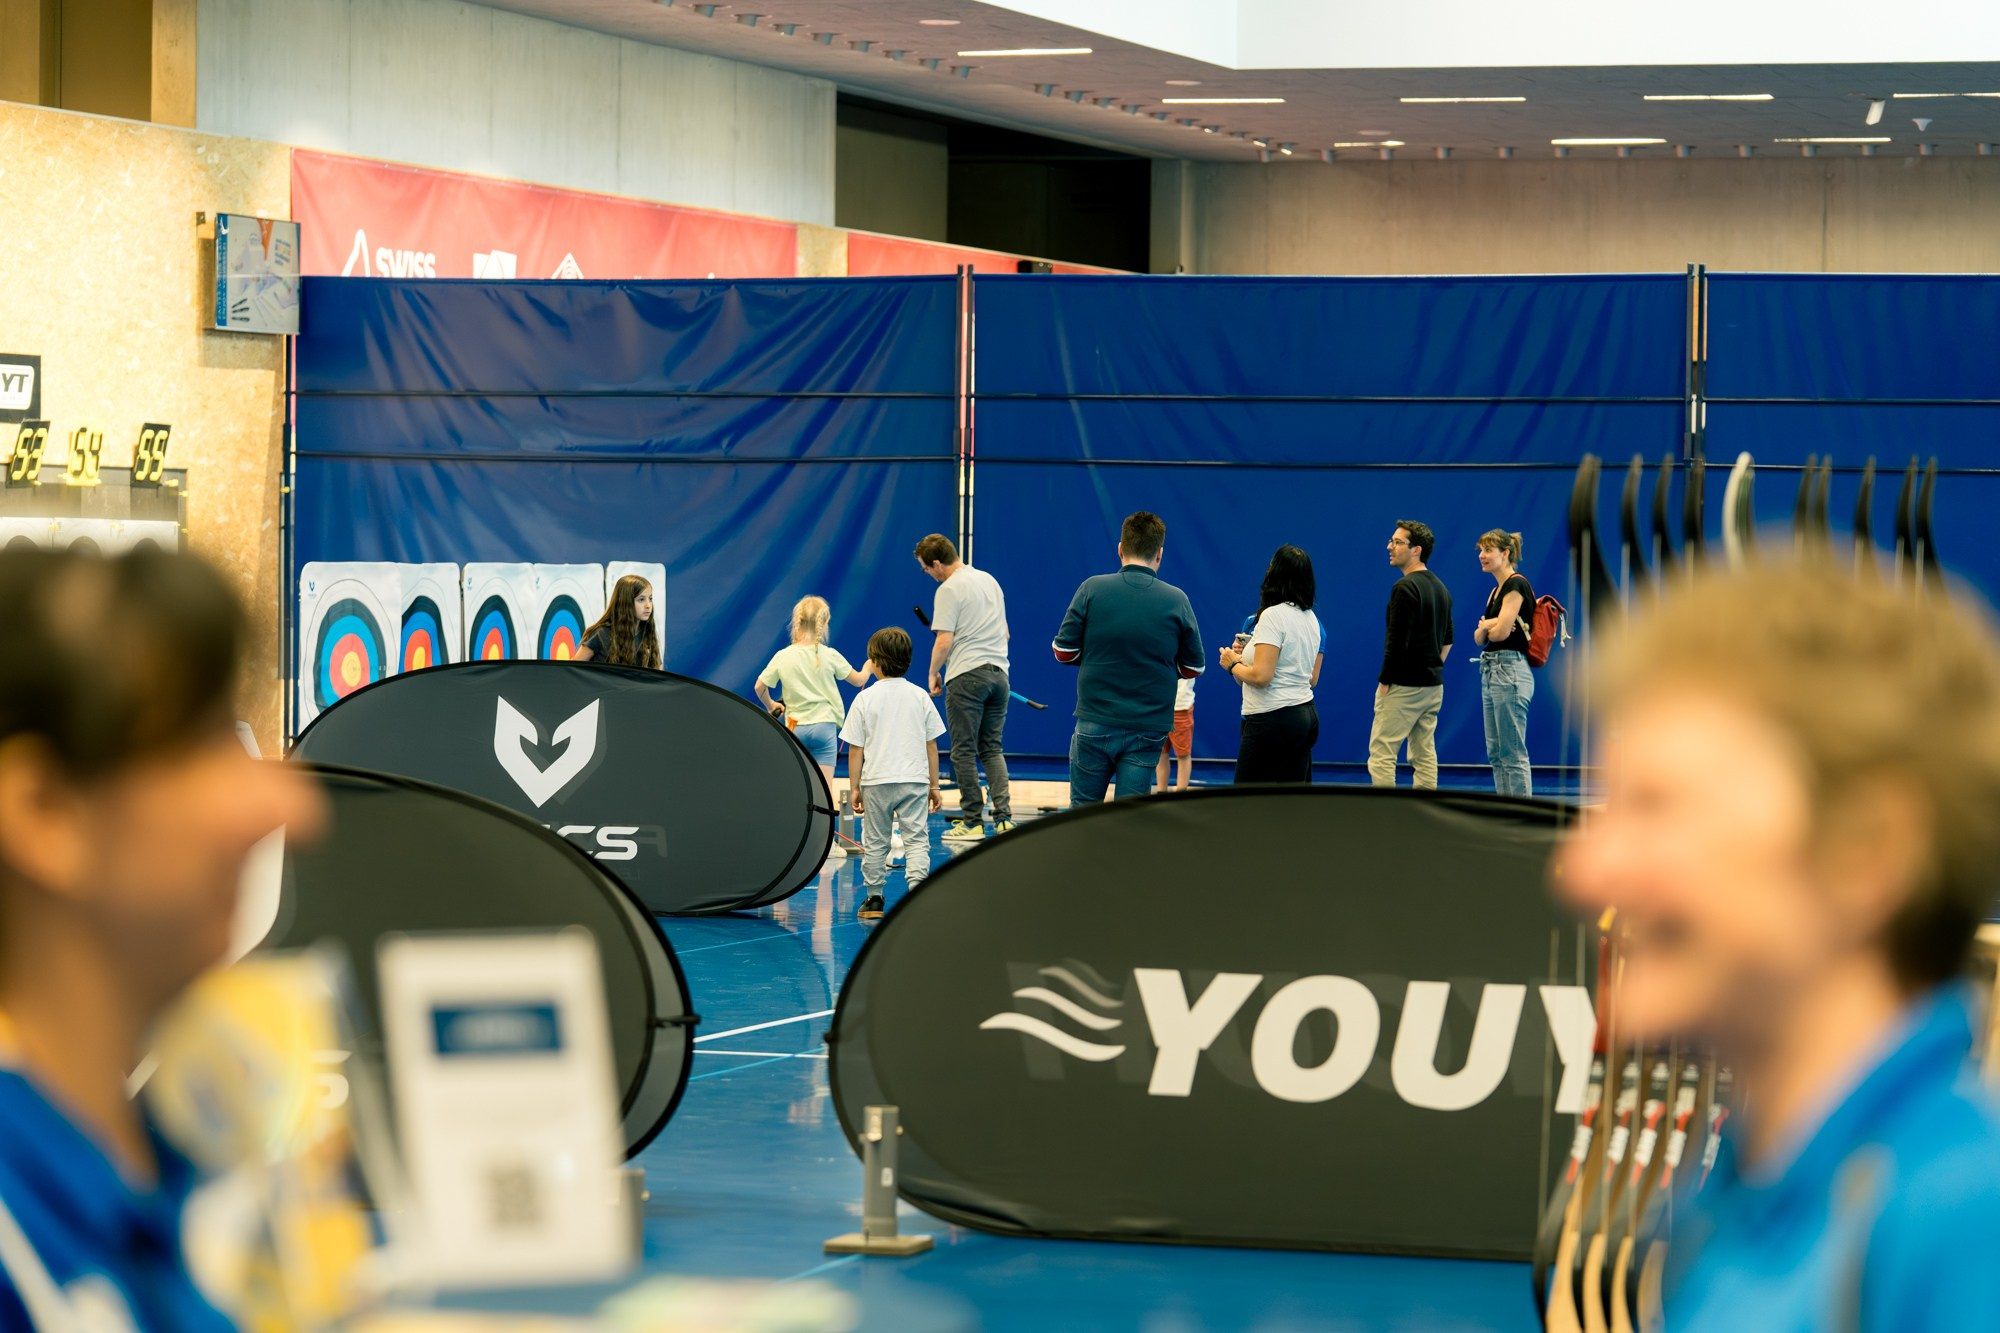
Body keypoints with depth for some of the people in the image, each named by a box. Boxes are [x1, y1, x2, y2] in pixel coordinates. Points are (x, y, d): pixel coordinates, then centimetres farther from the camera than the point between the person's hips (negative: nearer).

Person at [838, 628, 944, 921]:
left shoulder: (865, 699, -4)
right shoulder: (921, 697, 2)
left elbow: (855, 749, -3)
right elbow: (931, 745, 6)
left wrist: (854, 788, 3)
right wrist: (934, 786, 12)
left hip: (876, 782, -1)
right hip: (915, 780, 1)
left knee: (875, 842, 11)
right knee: (917, 839, 0)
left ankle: (874, 898, 18)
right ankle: (918, 889, -15)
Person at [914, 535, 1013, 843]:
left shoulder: (949, 589, -10)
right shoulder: (990, 580, 14)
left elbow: (944, 641, -14)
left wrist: (933, 674, -1)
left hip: (966, 676, -7)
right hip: (998, 672, 7)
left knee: (964, 751, 0)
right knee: (993, 749, 11)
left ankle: (972, 821, 0)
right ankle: (1003, 816, -1)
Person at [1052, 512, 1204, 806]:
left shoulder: (1092, 589, -5)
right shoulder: (1177, 601, -3)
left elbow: (1064, 651, -2)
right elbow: (1193, 667, 4)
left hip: (1095, 725, 0)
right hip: (1147, 729, 0)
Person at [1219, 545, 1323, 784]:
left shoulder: (1273, 616, -15)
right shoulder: (1311, 618, 12)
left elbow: (1261, 676, -22)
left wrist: (1233, 664, -2)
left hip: (1273, 719, -9)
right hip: (1306, 716, 9)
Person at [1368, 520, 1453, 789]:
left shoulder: (1405, 588, -16)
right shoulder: (1440, 588, 13)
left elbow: (1397, 641, -19)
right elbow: (1447, 639, 20)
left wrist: (1384, 680, -12)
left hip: (1403, 686, -9)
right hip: (1433, 685, 9)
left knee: (1381, 753, -6)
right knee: (1424, 755, 9)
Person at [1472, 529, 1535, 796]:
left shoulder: (1516, 585, -11)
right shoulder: (1497, 589, 18)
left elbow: (1501, 631, -18)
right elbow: (1479, 638, 14)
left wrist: (1485, 627, 3)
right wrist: (1486, 627, -8)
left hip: (1510, 673, -10)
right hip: (1491, 673, 10)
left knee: (1513, 754, -8)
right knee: (1496, 753, 11)